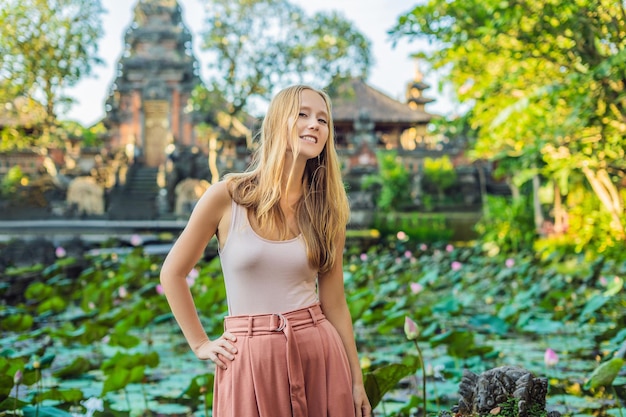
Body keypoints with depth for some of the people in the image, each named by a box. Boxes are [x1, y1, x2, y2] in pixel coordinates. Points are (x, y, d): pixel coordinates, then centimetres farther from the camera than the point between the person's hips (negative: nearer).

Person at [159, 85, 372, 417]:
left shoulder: (326, 209, 2)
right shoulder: (227, 196, -7)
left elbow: (334, 303, 4)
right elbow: (172, 273, 2)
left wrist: (357, 381, 4)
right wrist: (201, 344, 1)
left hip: (319, 353, 2)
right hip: (251, 359, -2)